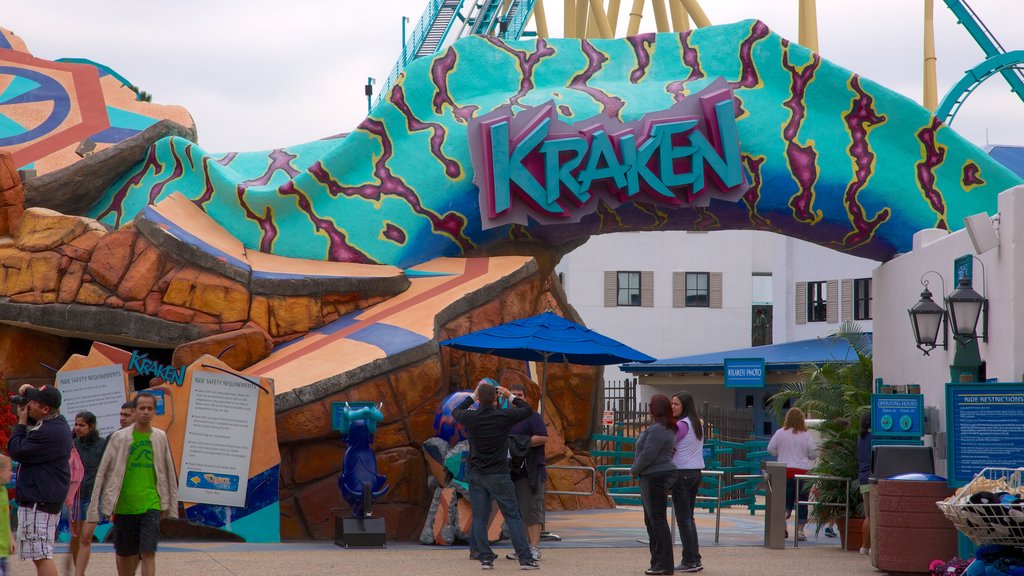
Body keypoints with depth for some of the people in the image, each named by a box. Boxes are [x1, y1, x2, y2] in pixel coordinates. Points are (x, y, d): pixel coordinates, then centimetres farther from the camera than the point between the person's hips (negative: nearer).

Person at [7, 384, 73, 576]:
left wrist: (21, 422, -5)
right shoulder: (58, 422, 9)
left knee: (41, 555, -13)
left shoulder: (47, 433, -23)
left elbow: (16, 451, -17)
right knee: (41, 553, 19)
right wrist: (28, 391, 9)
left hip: (39, 501, -11)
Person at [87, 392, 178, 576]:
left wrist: (170, 505, 11)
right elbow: (103, 473, 1)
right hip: (123, 505, 0)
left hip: (151, 505, 0)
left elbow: (169, 474, 12)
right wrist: (95, 506, -3)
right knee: (124, 554, 10)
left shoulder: (160, 438, 6)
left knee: (148, 553, -11)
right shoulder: (119, 438, 0)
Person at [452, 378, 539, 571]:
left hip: (476, 475, 2)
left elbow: (456, 412, 21)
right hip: (498, 475, -2)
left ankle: (485, 558, 2)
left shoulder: (470, 417, -4)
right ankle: (525, 558, -4)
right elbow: (528, 410, 7)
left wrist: (472, 397, 28)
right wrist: (510, 397, 17)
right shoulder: (503, 416, -10)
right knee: (512, 517, 0)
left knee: (479, 518, 7)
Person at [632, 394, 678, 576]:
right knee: (651, 520, 15)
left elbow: (648, 455, -22)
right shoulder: (668, 429, 15)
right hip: (659, 476, 11)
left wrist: (634, 470, -6)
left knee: (657, 520, -8)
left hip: (655, 477, -11)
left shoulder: (657, 430, -19)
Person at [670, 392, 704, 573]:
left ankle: (689, 561, -3)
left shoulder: (682, 425, -13)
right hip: (696, 472, 8)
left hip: (682, 474, -8)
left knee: (683, 519, -3)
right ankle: (695, 559, 13)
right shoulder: (698, 424, 12)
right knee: (689, 518, 14)